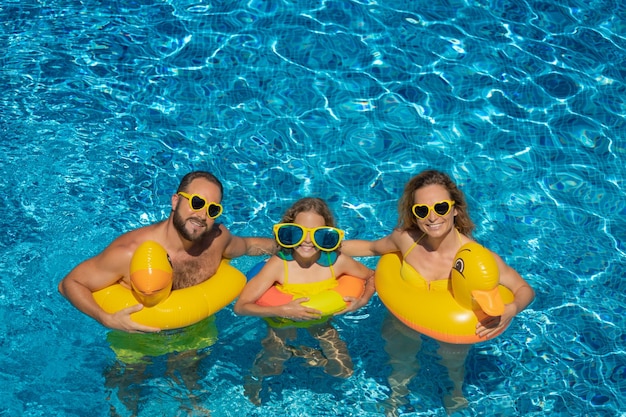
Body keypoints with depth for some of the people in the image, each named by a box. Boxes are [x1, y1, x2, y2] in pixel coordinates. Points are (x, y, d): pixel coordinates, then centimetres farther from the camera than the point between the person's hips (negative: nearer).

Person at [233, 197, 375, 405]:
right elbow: (241, 306, -32)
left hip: (320, 321, 2)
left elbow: (372, 276, -6)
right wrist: (283, 310, -42)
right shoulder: (278, 264, -33)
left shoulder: (337, 261, -26)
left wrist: (362, 301, -25)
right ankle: (255, 377, 33)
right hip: (283, 323, -2)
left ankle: (302, 353, 27)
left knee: (343, 371, 3)